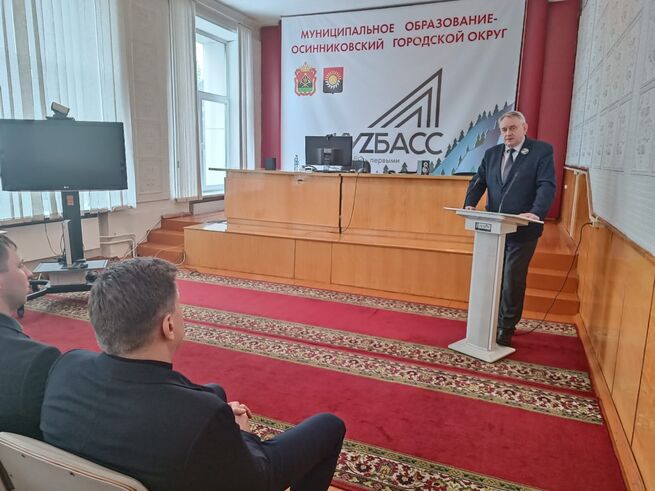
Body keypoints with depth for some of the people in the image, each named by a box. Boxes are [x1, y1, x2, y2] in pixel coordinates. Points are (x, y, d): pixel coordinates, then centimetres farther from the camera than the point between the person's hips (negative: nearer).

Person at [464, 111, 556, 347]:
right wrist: (470, 204, -14)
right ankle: (492, 323, 27)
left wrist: (536, 212, -30)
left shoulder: (542, 150, -4)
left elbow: (547, 185, -14)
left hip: (522, 229, -4)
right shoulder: (491, 153, 11)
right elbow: (478, 181, 6)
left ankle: (505, 330, 18)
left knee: (512, 281, 2)